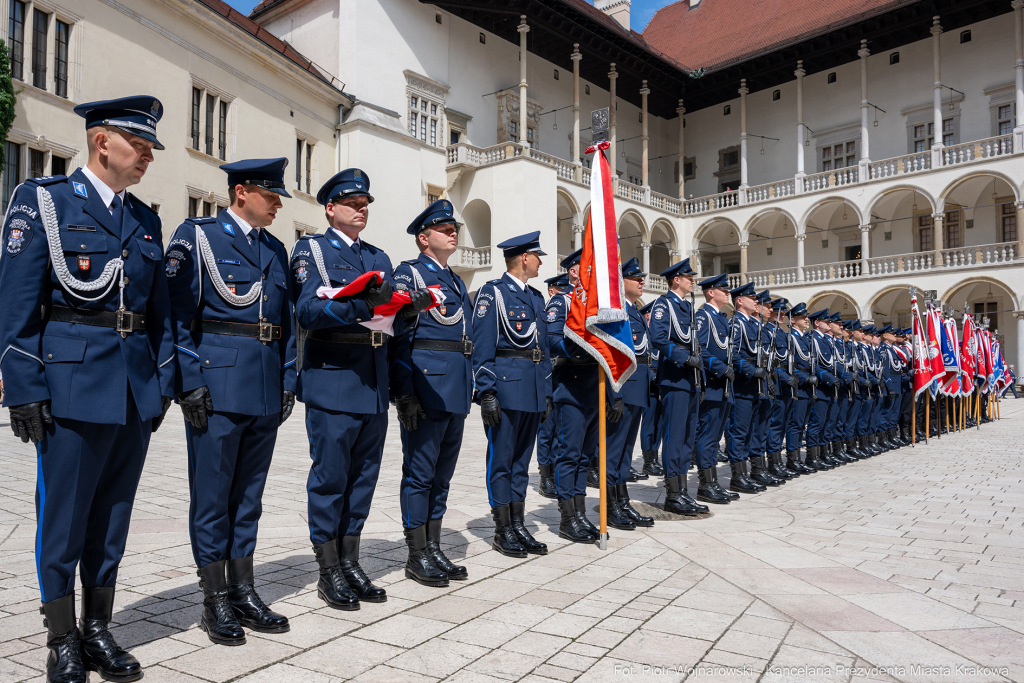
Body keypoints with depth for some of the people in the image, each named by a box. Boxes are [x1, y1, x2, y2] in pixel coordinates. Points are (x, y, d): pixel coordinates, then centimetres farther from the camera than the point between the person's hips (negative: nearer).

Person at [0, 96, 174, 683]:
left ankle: (99, 631, 26)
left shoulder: (146, 220, 14)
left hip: (136, 389, 5)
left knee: (113, 516, 12)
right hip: (73, 383, -5)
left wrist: (163, 382, 9)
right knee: (63, 517, 5)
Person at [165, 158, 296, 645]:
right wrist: (189, 382, -13)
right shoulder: (196, 236, -1)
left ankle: (243, 592, 23)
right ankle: (215, 601, 15)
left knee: (248, 495, 13)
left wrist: (287, 381, 9)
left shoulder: (276, 249, 16)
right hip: (217, 385, -6)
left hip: (265, 389, 6)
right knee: (212, 495, 3)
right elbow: (177, 314, -7)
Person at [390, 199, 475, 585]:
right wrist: (405, 394, -18)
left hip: (456, 392, 8)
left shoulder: (457, 282, 21)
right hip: (426, 387, -8)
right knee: (420, 472, 0)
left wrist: (471, 389, 17)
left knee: (442, 473, 12)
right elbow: (398, 336, -11)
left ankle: (435, 550, 22)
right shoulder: (408, 274, -2)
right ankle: (418, 556, 10)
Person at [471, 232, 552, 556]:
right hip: (506, 385, -7)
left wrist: (547, 392, 15)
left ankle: (519, 526, 19)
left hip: (534, 389, 7)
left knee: (522, 460, 11)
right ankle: (503, 531, 9)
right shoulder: (492, 292, -4)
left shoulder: (536, 297, 18)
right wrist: (486, 392, -16)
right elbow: (482, 347, -10)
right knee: (501, 460, 0)